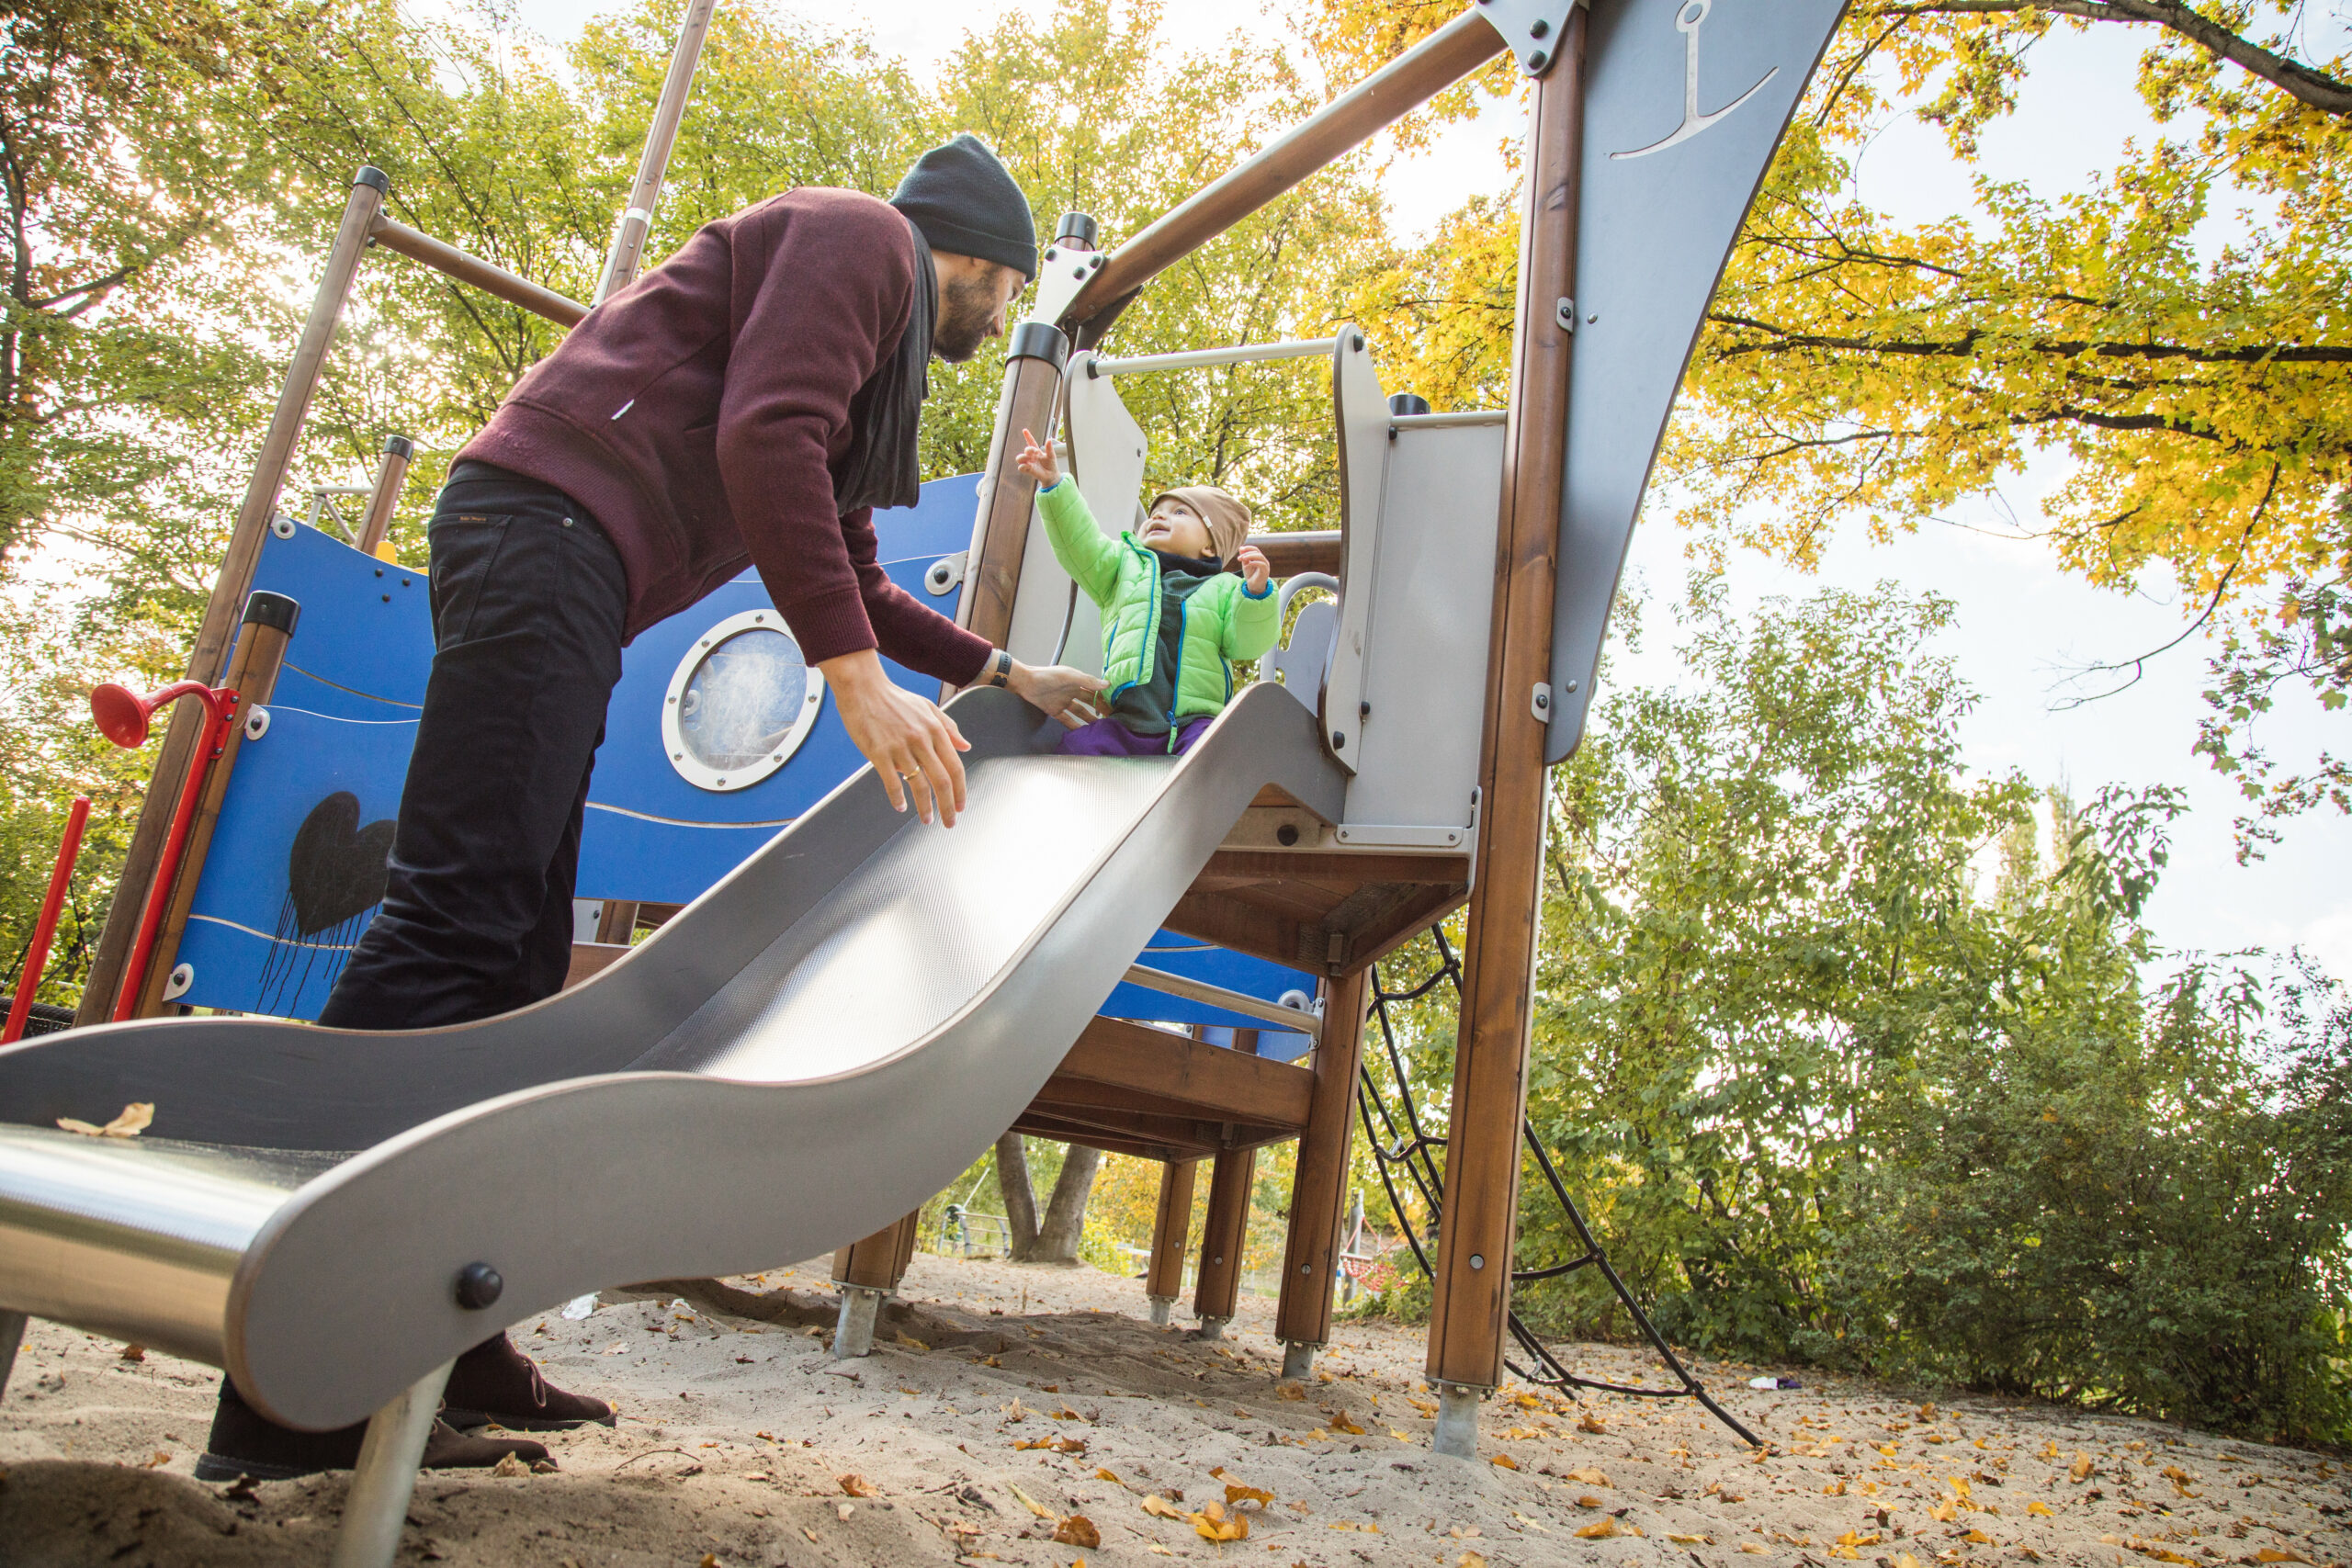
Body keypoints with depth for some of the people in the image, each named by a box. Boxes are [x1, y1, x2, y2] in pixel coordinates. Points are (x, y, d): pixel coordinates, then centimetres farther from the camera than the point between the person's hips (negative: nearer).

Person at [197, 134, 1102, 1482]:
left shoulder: (882, 353, 32)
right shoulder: (857, 236, 3)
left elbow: (853, 582, 36)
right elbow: (762, 437, -16)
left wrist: (999, 670, 38)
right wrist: (857, 675, -21)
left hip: (563, 585, 11)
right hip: (546, 522, -11)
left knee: (516, 959, 3)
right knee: (458, 918, -19)